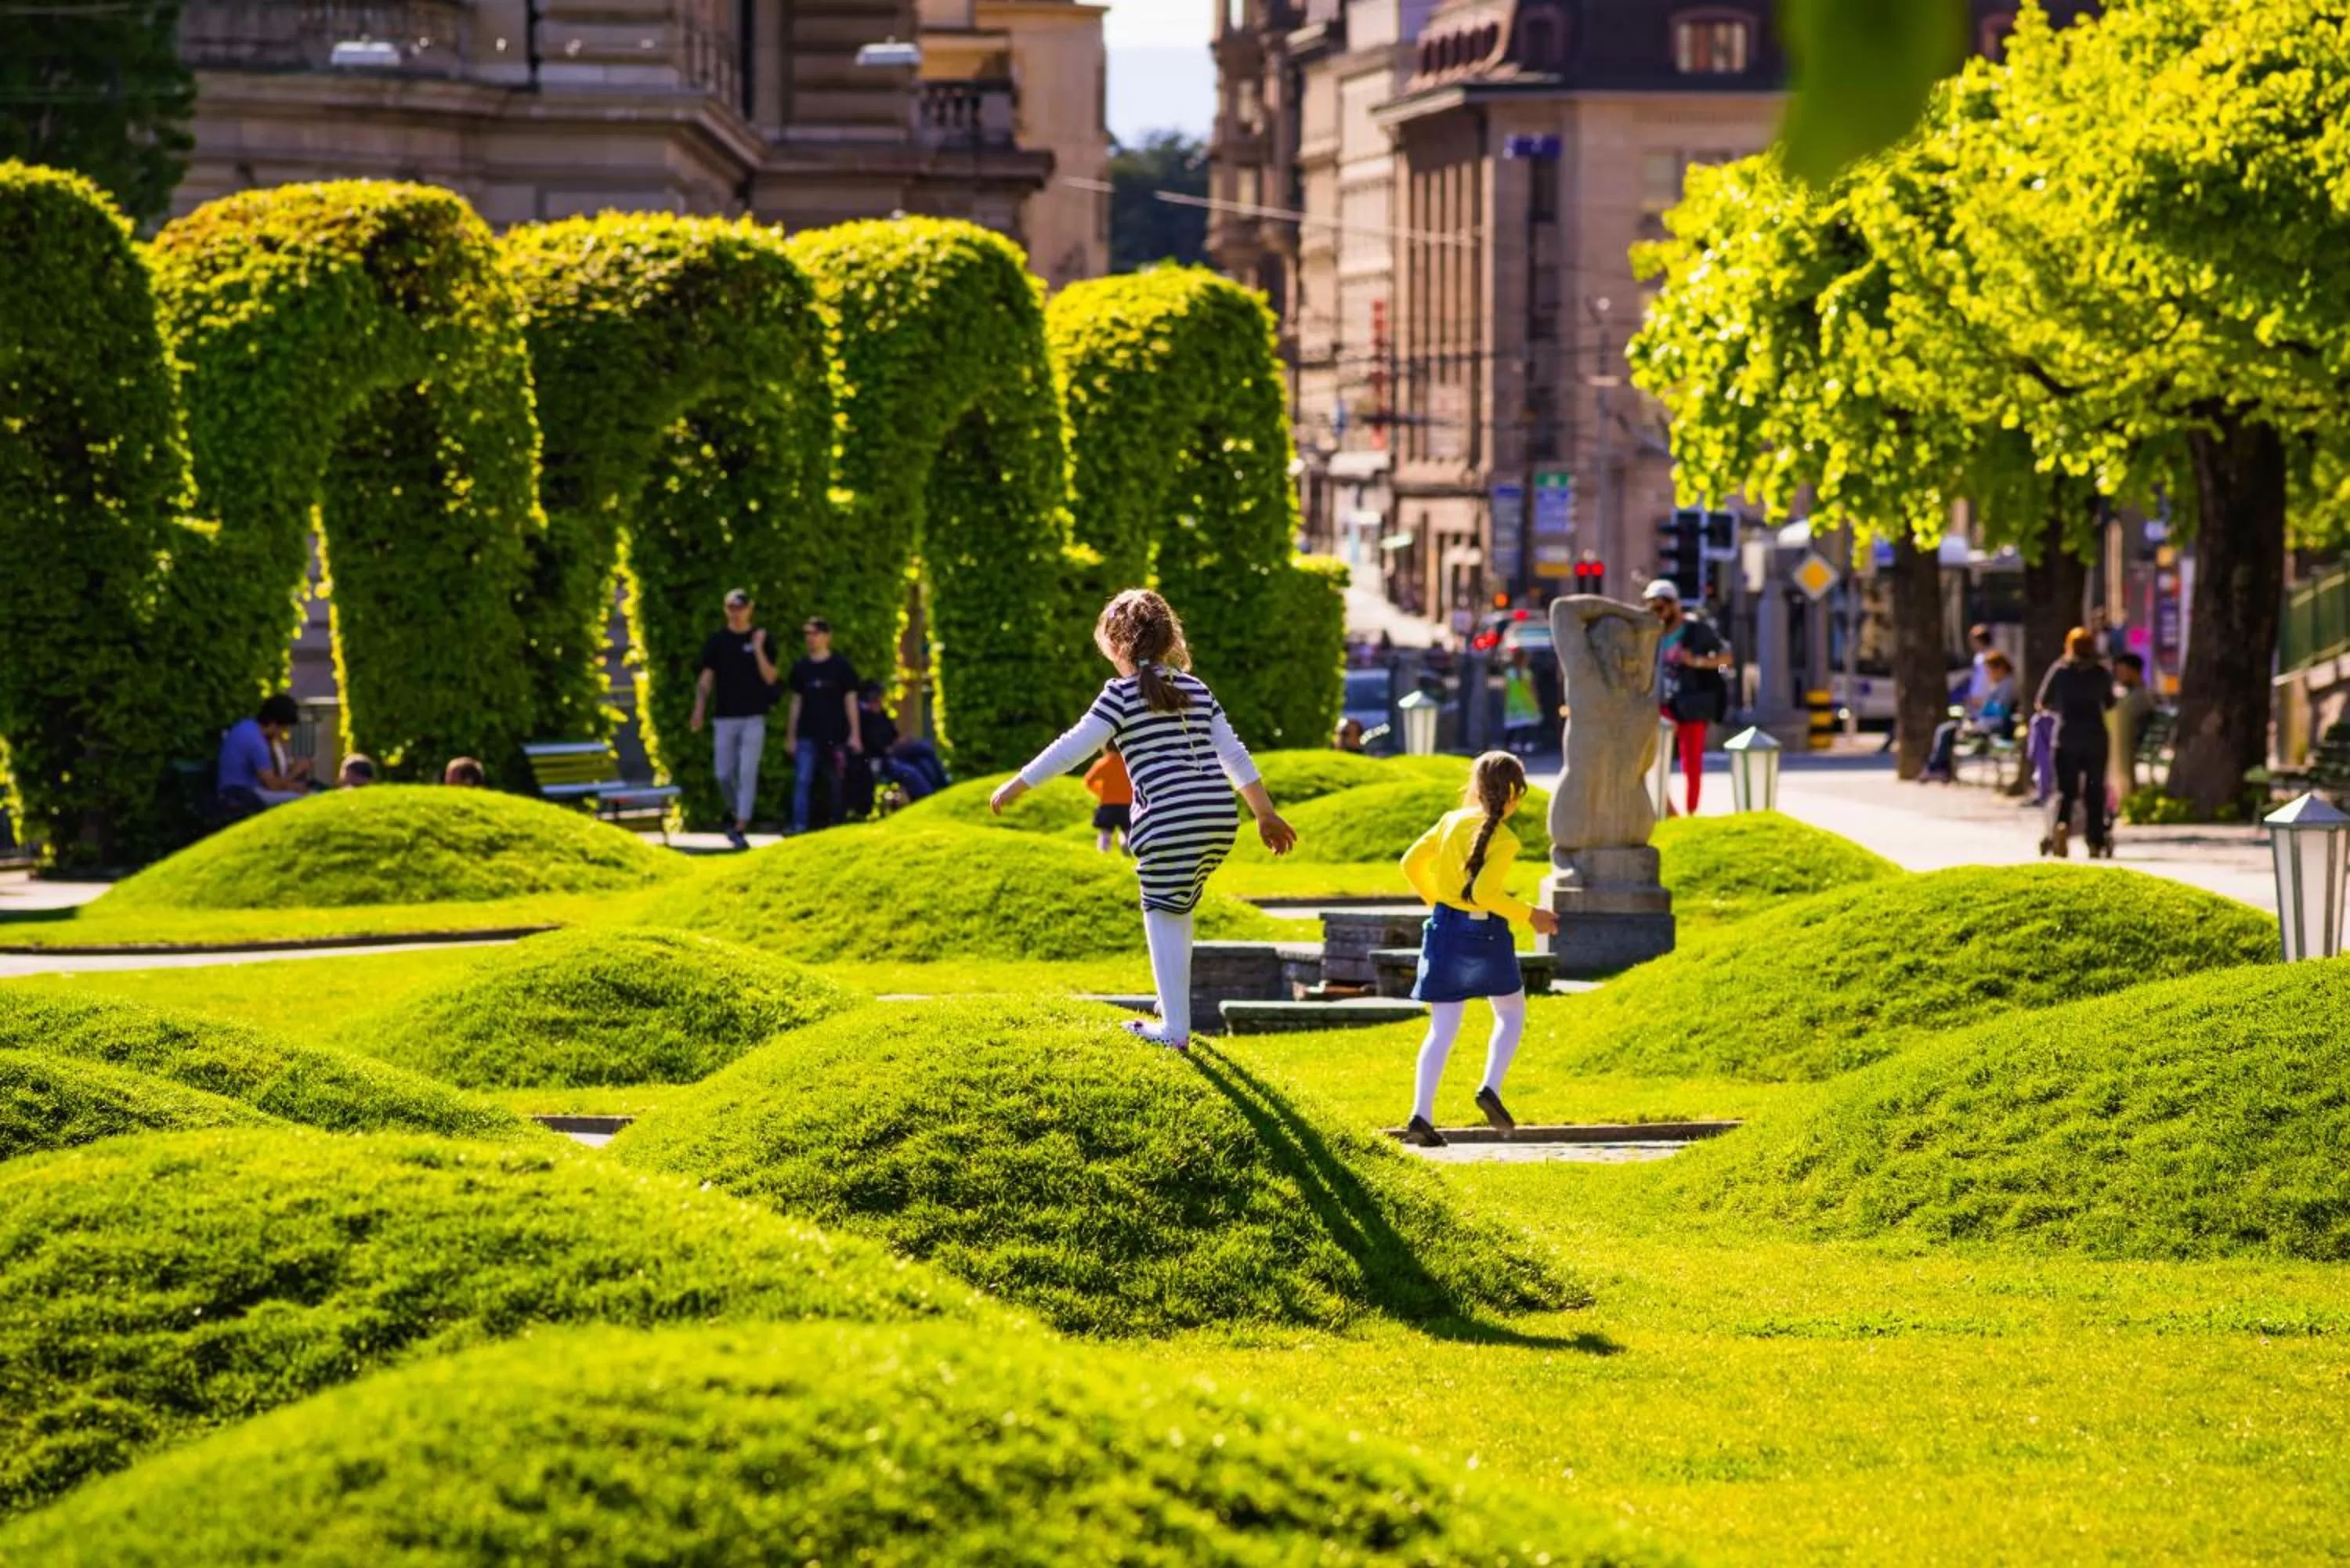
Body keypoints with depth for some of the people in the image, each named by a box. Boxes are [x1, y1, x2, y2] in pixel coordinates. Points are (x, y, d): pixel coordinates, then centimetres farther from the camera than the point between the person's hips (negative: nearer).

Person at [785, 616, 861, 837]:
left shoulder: (842, 667, 0)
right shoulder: (801, 669, 7)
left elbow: (851, 701, 0)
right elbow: (796, 703, 12)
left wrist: (855, 735, -4)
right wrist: (791, 735, 11)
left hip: (835, 735, -2)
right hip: (807, 736, 2)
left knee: (837, 783, 6)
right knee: (802, 781, -10)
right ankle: (799, 825, -15)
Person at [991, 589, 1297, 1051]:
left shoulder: (1123, 694, -3)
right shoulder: (1195, 689, 15)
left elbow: (1072, 748, -6)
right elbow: (1234, 754, 17)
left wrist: (1015, 787, 2)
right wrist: (1266, 814, 23)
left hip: (1170, 818, -7)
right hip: (1220, 818, 7)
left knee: (1164, 918, 2)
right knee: (1179, 911, 24)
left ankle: (1176, 1029, 0)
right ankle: (1174, 1004, 30)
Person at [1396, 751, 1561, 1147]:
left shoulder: (1450, 822, 4)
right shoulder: (1503, 840, -14)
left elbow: (1412, 863, 8)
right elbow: (1484, 892, -23)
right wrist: (1529, 915, -14)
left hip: (1445, 927, 5)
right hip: (1485, 934, -5)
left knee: (1443, 1029, 8)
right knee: (1511, 1014, 19)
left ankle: (1421, 1115, -4)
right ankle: (1491, 1088, 0)